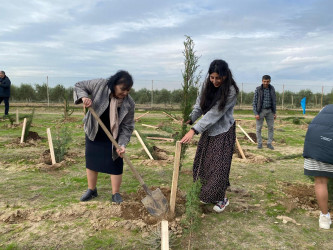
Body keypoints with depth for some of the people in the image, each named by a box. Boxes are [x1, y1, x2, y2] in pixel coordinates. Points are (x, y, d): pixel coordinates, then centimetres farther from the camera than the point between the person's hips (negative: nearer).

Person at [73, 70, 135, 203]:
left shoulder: (129, 104, -20)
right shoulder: (100, 85, -21)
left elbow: (127, 127, -15)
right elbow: (79, 86, -7)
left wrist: (122, 144, -27)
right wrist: (84, 97, -28)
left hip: (113, 137, -1)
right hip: (94, 134, 2)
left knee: (115, 165, 0)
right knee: (91, 162, 13)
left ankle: (115, 194, 17)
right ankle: (91, 190, 32)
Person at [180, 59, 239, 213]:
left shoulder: (231, 91, -24)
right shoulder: (207, 84, -6)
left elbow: (214, 113, -29)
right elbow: (199, 106, -2)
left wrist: (194, 130, -33)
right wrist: (189, 120, -19)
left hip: (223, 132, -6)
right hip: (208, 130, 6)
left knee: (219, 165, -3)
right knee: (202, 162, 11)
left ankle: (222, 199, 18)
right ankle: (206, 194, 30)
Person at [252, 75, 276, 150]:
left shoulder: (272, 89, 4)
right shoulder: (258, 89, -5)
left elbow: (274, 101, 10)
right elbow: (254, 101, -5)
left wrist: (275, 112, 6)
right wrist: (256, 113, -11)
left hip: (269, 111, 3)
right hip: (260, 111, -3)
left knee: (271, 127, 3)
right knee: (259, 128, 1)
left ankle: (269, 143, 13)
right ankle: (259, 143, 12)